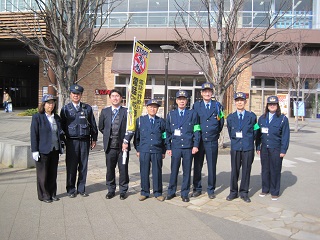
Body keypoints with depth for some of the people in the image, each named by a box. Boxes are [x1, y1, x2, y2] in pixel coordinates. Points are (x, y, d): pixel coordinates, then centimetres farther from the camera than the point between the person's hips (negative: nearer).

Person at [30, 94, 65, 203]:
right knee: (43, 174, 5)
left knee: (53, 173, 11)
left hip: (55, 150, 5)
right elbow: (33, 135, -8)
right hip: (43, 150, -5)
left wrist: (61, 146, 12)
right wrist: (35, 151, -12)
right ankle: (44, 195, 17)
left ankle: (52, 193, 23)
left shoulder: (57, 117, 10)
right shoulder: (37, 117, -6)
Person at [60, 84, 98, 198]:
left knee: (83, 166, 7)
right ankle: (71, 190, 16)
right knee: (71, 166, 3)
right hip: (71, 141, -1)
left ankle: (81, 188, 20)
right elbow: (62, 125, 6)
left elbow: (93, 124, 10)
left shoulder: (87, 108, 8)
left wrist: (94, 139, 9)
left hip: (85, 141, 2)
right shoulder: (65, 109, 5)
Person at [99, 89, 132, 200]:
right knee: (110, 169, 10)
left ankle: (123, 191, 19)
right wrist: (108, 136, 8)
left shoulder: (126, 111, 1)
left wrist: (126, 141, -10)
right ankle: (111, 190, 24)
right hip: (110, 146, 2)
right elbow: (101, 127, 16)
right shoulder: (105, 111, 7)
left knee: (123, 169, 5)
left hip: (123, 145, -2)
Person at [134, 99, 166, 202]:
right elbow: (137, 136, 11)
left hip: (157, 151, 0)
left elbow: (165, 137, 9)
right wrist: (138, 150, 7)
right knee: (144, 172, 5)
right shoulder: (140, 120, 7)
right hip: (144, 151, 0)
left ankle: (158, 193, 18)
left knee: (157, 172, 5)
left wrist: (164, 151, 5)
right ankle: (144, 192, 19)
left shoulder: (161, 121, 7)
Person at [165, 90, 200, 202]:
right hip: (175, 147, 1)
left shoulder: (193, 114, 6)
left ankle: (185, 193, 15)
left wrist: (196, 145, -6)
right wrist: (168, 147, 8)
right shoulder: (171, 115, 11)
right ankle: (171, 192, 18)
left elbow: (196, 131, 3)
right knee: (174, 170, 5)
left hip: (188, 147, -1)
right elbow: (168, 132, 12)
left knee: (187, 171, 4)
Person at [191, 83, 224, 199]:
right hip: (199, 140, 1)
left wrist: (216, 133, 11)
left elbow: (221, 122, 11)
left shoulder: (217, 105, 5)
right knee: (197, 166, 7)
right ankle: (197, 189, 20)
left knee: (212, 166, 5)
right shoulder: (196, 105, 6)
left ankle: (211, 190, 17)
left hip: (212, 141, 0)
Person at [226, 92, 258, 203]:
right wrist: (235, 141, 12)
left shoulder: (252, 116, 3)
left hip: (248, 148, -1)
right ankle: (233, 192, 18)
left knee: (246, 170, 5)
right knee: (234, 170, 6)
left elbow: (254, 132, 10)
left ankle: (244, 192, 17)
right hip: (235, 147, 1)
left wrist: (248, 141, 9)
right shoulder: (230, 117, 7)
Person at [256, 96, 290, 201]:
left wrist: (283, 150, -7)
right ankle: (265, 189, 24)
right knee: (265, 169, 10)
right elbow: (258, 134, 11)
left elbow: (285, 136, -3)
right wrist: (258, 147, 7)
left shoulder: (283, 119, -2)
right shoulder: (262, 118, 9)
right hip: (264, 148, 3)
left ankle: (275, 192, 17)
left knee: (275, 170, 4)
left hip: (276, 149, -3)